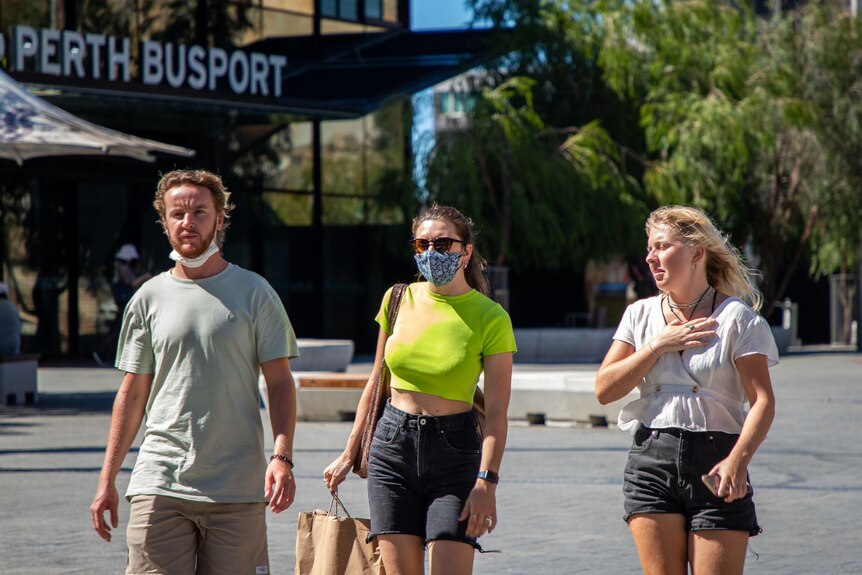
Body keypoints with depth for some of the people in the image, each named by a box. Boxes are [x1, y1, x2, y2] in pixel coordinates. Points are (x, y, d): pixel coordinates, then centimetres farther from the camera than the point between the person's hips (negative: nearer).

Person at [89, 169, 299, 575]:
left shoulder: (254, 293, 4)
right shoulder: (148, 299, 9)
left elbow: (279, 382, 2)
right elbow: (132, 392, 13)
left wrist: (282, 456, -13)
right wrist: (107, 478, 9)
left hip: (238, 490, -1)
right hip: (159, 484, 1)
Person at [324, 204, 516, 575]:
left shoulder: (490, 318, -6)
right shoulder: (398, 300, 5)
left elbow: (496, 412, -9)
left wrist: (486, 481, -20)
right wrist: (350, 454, 15)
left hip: (455, 451, -3)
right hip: (392, 446, 3)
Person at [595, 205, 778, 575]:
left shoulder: (737, 318, -1)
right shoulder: (640, 315, 12)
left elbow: (762, 400, -8)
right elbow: (604, 390, 5)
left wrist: (738, 459, -24)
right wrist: (658, 346, -5)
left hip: (716, 465, -3)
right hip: (651, 462, 3)